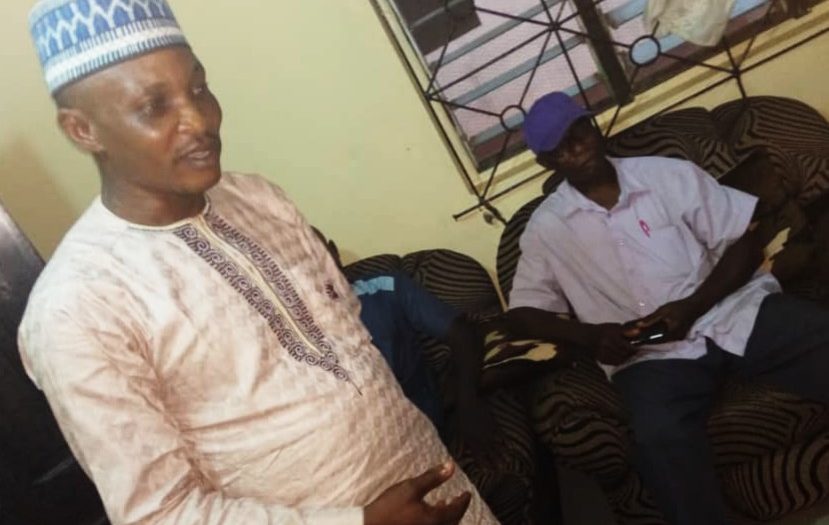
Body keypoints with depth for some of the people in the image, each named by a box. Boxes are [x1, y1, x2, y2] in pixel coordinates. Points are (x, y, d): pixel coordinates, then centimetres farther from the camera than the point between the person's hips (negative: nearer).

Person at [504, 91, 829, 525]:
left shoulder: (669, 174, 8)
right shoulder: (547, 228, 7)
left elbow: (745, 244, 6)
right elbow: (521, 313, 6)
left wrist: (693, 306, -10)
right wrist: (589, 336, -11)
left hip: (738, 312, 2)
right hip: (651, 354, -2)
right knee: (660, 441, -34)